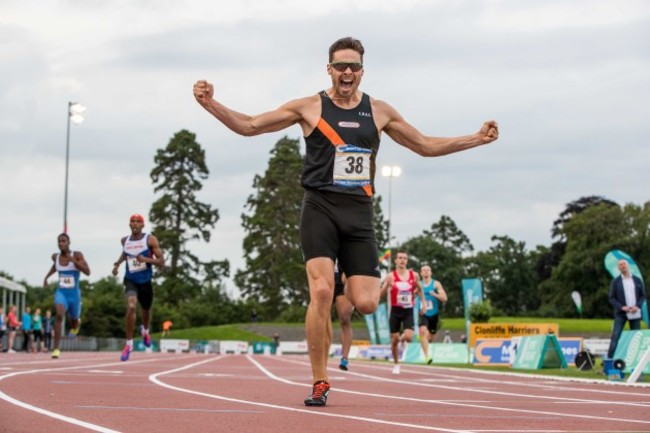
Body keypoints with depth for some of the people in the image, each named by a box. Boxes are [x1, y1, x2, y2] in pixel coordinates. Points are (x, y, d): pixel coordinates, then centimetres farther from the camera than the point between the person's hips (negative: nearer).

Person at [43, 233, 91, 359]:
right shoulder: (55, 256, 1)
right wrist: (46, 277, 20)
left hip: (74, 293, -1)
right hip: (61, 292, 1)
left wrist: (73, 261, -32)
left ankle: (76, 321, 58)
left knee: (74, 324, 16)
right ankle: (56, 348, -29)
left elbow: (88, 272, -23)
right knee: (59, 315, -30)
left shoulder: (77, 255, -12)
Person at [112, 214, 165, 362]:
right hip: (130, 280, 0)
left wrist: (146, 259, -26)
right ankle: (129, 344, -18)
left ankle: (145, 330, 57)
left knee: (146, 311, 20)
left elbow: (161, 262, -11)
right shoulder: (125, 240, 2)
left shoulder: (150, 239, -9)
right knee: (131, 307, -26)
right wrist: (117, 263, 11)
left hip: (145, 281, 0)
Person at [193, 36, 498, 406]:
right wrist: (211, 104, -11)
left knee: (366, 304, -10)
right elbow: (249, 126, 3)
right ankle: (320, 383, -6)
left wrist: (477, 139, 13)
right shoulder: (309, 107, 4)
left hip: (359, 211, 3)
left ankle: (340, 305, 29)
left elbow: (426, 146, 20)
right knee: (321, 291, -19)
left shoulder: (379, 112, 12)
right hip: (320, 208, -2)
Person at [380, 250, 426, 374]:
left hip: (408, 311, 1)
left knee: (408, 337, -16)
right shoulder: (391, 276, -6)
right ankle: (396, 364, 21)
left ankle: (402, 337, 22)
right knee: (394, 340, 2)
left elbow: (419, 289, 18)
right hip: (395, 311, -1)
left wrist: (423, 302, 9)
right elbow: (381, 294, -7)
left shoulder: (414, 275, 1)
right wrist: (387, 285, -26)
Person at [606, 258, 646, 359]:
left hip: (635, 313, 2)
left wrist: (637, 306, -10)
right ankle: (610, 358, -11)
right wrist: (622, 307, -15)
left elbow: (643, 296, 9)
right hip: (621, 314, -2)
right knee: (615, 336, -10)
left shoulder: (637, 280, 7)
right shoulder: (615, 281, 2)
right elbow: (611, 298, 0)